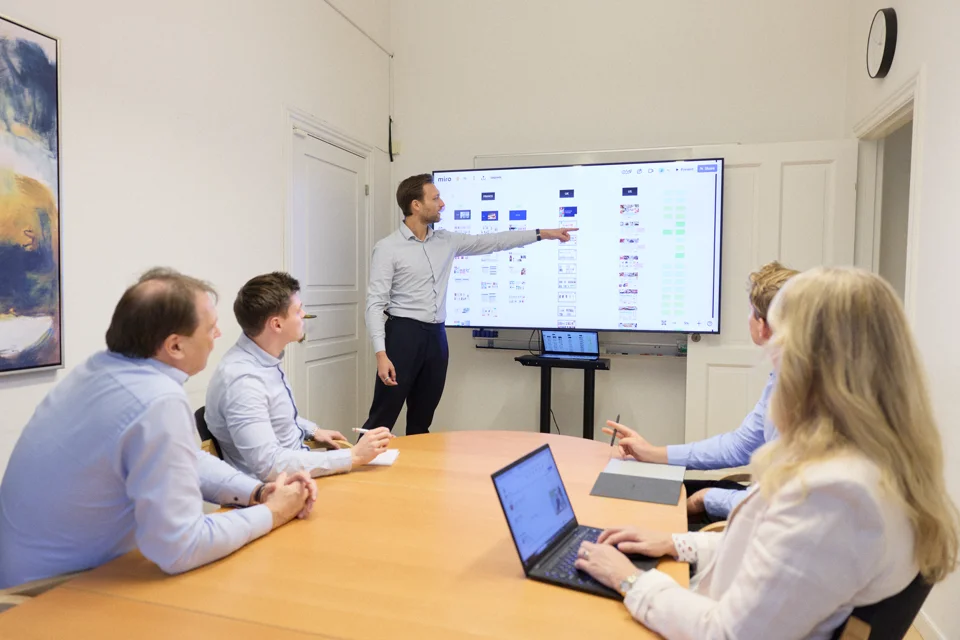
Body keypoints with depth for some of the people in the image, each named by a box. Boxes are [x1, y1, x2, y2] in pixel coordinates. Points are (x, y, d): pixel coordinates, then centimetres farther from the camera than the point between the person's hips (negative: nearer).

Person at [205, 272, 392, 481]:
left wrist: (313, 430, 7)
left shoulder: (264, 357, 0)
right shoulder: (242, 379, -26)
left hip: (297, 469, 8)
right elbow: (268, 464, -31)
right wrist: (353, 456, -30)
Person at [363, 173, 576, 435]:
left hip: (436, 336, 6)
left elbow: (492, 242, 16)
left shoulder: (446, 241, 10)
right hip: (403, 334, -6)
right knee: (382, 419, -5)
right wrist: (381, 353, -21)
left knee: (422, 419, 13)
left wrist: (542, 234, 16)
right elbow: (375, 303, -11)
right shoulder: (387, 248, -7)